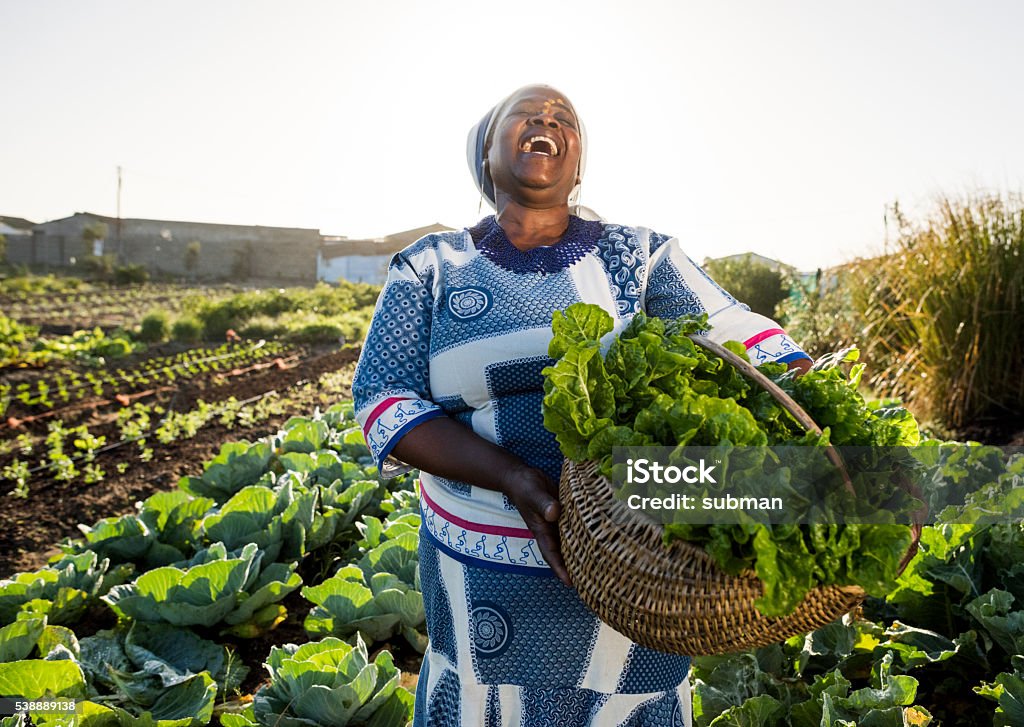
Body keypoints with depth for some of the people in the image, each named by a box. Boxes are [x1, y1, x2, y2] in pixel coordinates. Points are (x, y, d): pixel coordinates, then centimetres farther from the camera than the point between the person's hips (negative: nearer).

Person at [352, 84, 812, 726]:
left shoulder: (640, 257, -1)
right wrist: (511, 478, -23)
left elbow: (750, 341, -8)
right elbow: (385, 402, -8)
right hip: (486, 560, 1)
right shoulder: (430, 268, 0)